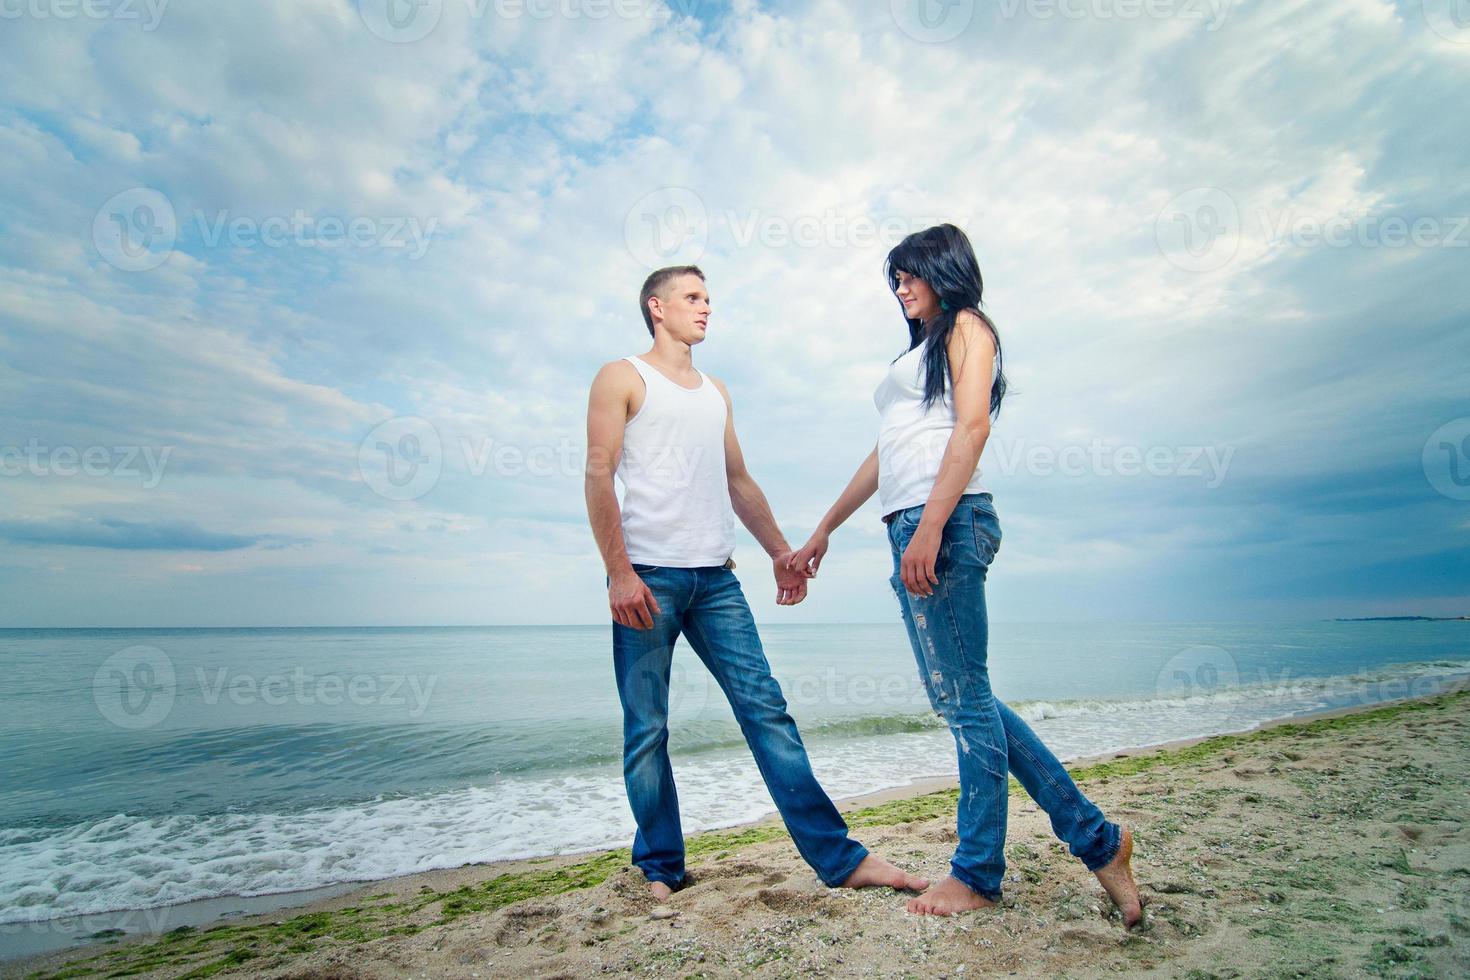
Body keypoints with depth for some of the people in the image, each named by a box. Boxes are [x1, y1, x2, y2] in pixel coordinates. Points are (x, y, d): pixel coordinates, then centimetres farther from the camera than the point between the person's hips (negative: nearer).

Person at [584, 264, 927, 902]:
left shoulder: (715, 392, 23)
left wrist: (780, 552, 16)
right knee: (647, 730, 2)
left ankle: (839, 858, 2)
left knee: (766, 709, -1)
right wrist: (619, 572, -15)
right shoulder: (622, 378, 6)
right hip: (646, 575, -4)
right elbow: (599, 475, -5)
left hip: (715, 578, 5)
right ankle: (661, 869, 18)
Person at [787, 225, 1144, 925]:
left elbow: (972, 426, -11)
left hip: (946, 524, -9)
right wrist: (822, 533, 26)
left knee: (964, 697, -1)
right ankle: (1095, 837, 19)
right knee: (960, 700, 9)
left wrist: (929, 527, -22)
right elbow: (883, 457, 27)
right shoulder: (919, 352, 29)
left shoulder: (966, 326, 6)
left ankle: (977, 874, 13)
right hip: (909, 531, 9)